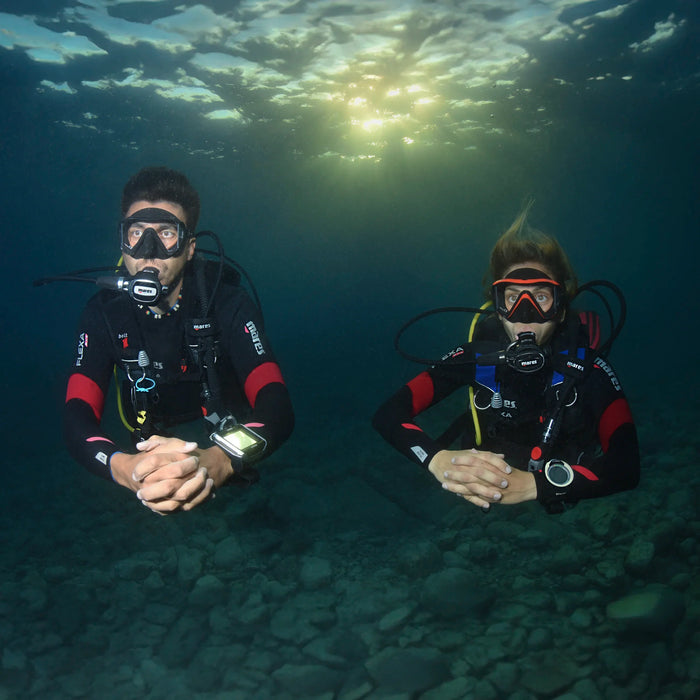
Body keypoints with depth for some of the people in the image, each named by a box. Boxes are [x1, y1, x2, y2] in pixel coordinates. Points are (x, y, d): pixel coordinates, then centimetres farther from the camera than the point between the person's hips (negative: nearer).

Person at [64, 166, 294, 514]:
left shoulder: (227, 302, -22)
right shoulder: (104, 312, -15)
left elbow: (277, 407, -34)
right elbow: (77, 416, -25)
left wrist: (218, 460, -57)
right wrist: (123, 466, -51)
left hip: (227, 443, -3)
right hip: (152, 444, 4)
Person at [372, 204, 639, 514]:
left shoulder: (587, 367, -20)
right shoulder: (478, 356, -16)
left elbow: (627, 466, -31)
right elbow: (388, 414, -20)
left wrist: (531, 484, -46)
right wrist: (439, 459, -42)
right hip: (484, 501, 0)